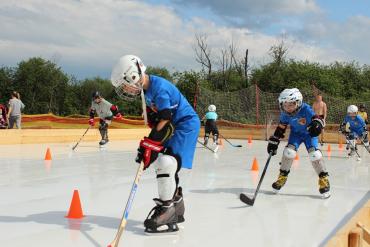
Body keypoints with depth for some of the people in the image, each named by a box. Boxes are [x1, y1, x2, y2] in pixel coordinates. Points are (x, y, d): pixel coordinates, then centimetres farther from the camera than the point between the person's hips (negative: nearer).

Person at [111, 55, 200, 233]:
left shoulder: (160, 88, -26)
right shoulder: (146, 87, 2)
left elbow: (164, 120, -27)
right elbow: (153, 114, 10)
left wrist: (149, 145, -25)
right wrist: (148, 144, 0)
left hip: (186, 124, -10)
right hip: (172, 125, 10)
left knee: (166, 162, -21)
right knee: (160, 162, 12)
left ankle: (166, 209, -14)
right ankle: (176, 208, 24)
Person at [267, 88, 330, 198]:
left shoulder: (305, 109, -32)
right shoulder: (284, 113, -18)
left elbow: (317, 119, -36)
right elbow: (281, 128, -6)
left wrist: (317, 125, -60)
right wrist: (273, 141, -5)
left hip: (309, 133, -3)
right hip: (295, 133, 3)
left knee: (314, 153, -20)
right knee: (289, 151, -15)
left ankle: (323, 179, -8)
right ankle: (282, 177, 2)